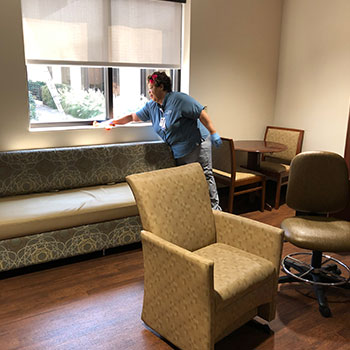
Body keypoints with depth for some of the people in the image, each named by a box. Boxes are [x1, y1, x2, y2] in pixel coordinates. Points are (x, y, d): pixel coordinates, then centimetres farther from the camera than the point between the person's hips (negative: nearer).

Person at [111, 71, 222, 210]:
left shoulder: (179, 99, -14)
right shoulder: (151, 106, 9)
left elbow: (201, 114, -16)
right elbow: (133, 117, 20)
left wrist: (213, 133, -21)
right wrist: (115, 122, 16)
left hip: (197, 144, -7)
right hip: (178, 152, 7)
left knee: (205, 175, -4)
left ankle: (214, 208, 5)